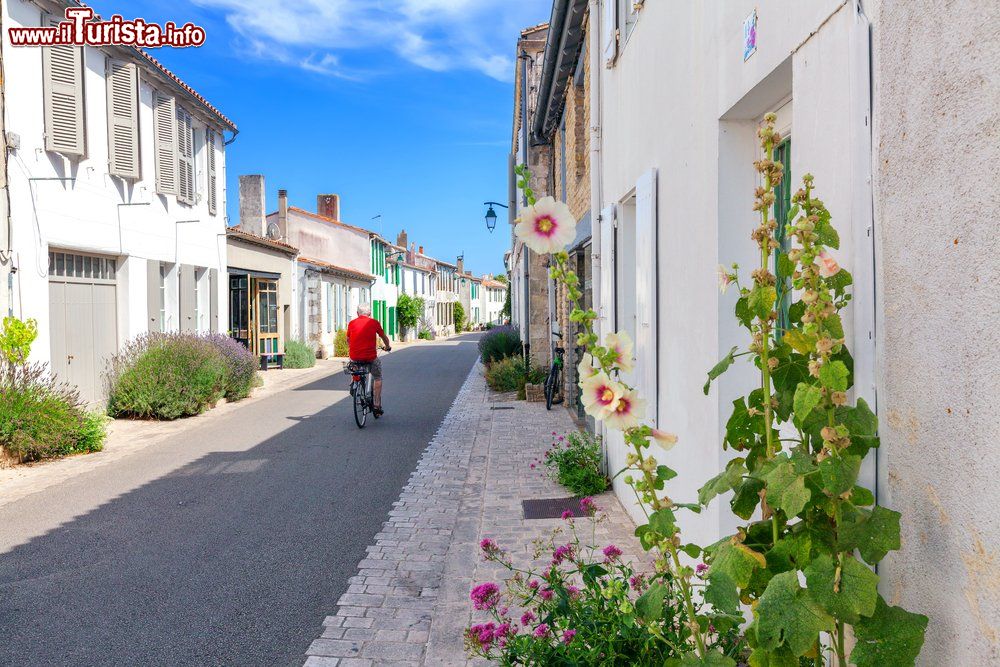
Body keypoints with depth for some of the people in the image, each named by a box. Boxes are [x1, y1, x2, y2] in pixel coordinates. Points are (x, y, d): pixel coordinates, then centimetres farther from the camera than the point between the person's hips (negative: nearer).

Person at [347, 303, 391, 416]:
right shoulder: (374, 323, 3)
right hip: (370, 357, -2)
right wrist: (388, 346, 39)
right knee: (378, 378, 19)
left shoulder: (352, 323, 8)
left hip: (354, 357, 2)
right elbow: (384, 337, 18)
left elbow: (348, 340, 24)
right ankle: (377, 405, 13)